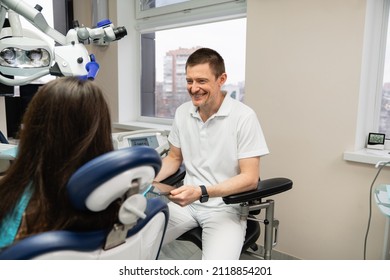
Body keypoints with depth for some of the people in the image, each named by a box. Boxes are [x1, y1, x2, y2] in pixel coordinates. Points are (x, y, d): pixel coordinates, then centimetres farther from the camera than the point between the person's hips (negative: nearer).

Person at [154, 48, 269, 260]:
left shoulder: (244, 117, -14)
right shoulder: (182, 113, 2)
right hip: (187, 202, 5)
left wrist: (201, 192, -27)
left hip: (225, 207, -4)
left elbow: (250, 178, -15)